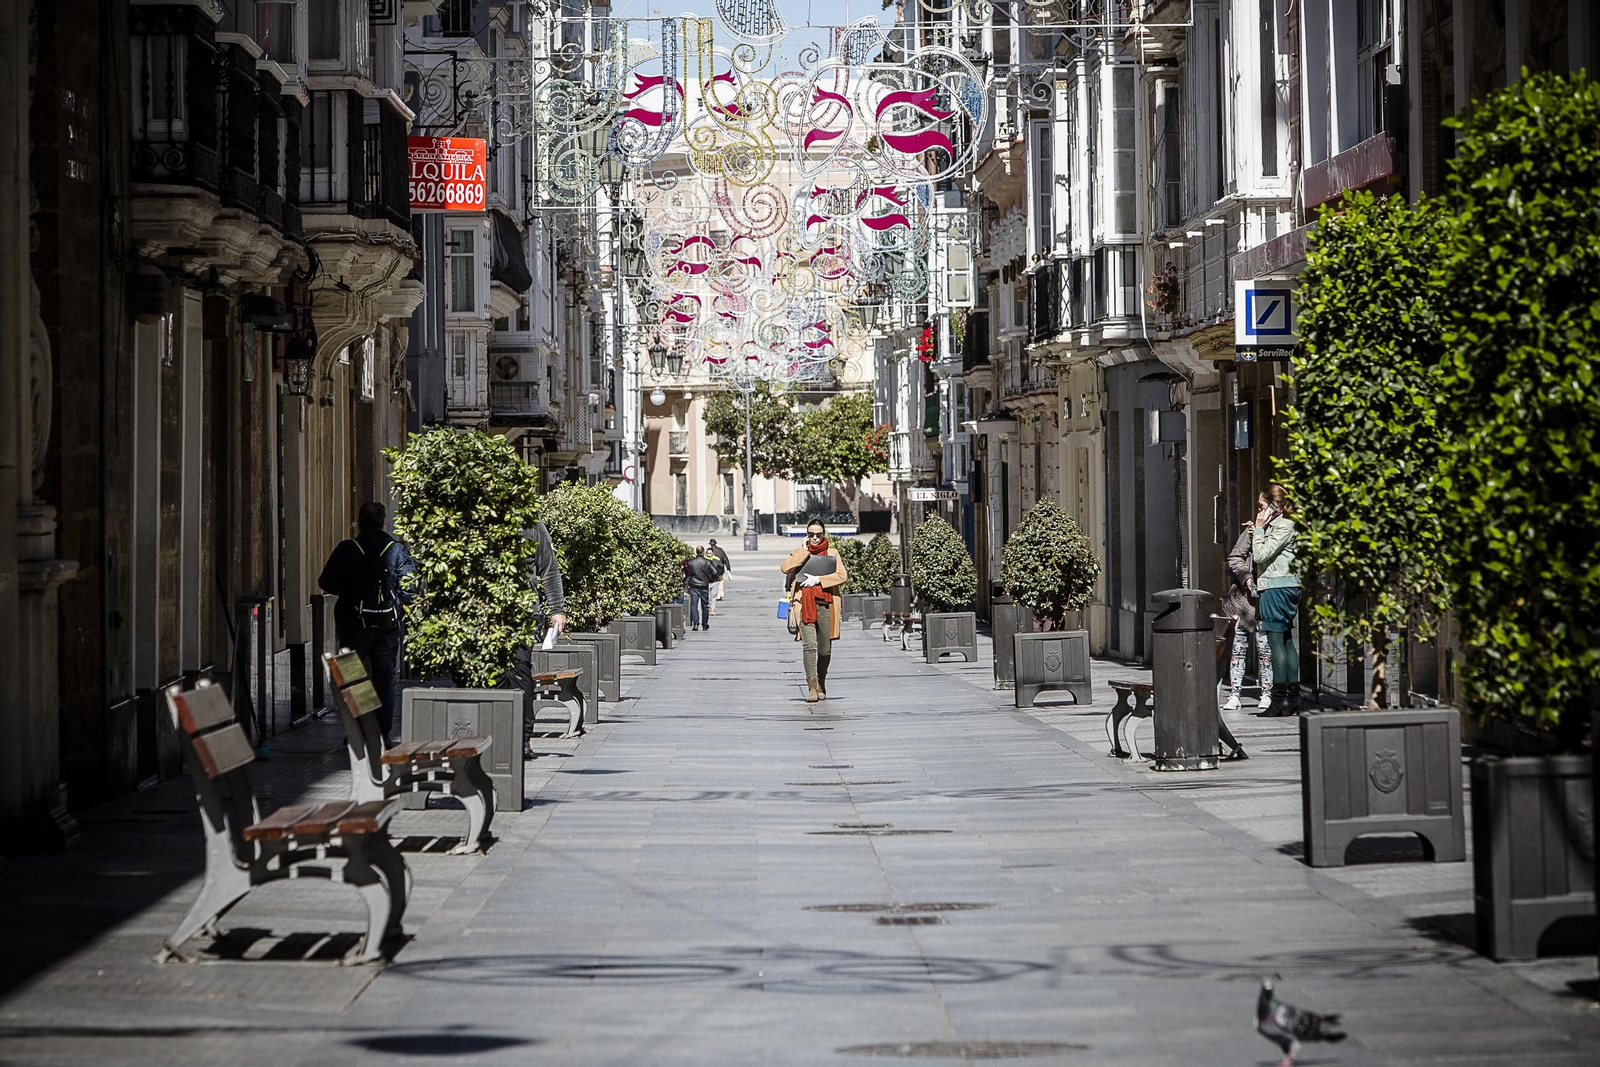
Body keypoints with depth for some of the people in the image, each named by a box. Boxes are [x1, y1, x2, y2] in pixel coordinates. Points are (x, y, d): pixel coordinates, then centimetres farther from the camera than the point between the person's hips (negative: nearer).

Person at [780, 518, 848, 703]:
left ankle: (821, 683, 29)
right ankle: (812, 687, -19)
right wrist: (805, 551, -4)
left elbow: (842, 576, -2)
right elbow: (785, 568, -7)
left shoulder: (832, 554, 12)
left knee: (825, 649, 7)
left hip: (825, 605, 1)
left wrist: (818, 579, -10)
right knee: (809, 645, -16)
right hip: (805, 605, -1)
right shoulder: (800, 553, 12)